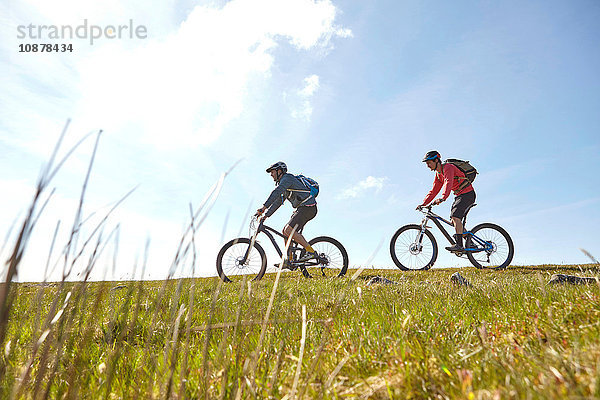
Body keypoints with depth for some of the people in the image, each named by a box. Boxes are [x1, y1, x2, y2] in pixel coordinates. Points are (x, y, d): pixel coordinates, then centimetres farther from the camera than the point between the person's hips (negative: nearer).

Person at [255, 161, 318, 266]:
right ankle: (288, 260, 8)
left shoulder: (287, 178, -7)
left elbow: (276, 193, -23)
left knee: (289, 230, -19)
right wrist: (265, 215, 14)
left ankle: (311, 251, -14)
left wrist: (264, 207, -29)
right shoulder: (283, 184, 24)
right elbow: (277, 202, 23)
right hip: (301, 209, 10)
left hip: (308, 207, -10)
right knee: (285, 231, 6)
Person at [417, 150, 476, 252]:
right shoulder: (438, 174, 10)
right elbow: (434, 190, 10)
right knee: (454, 219, 6)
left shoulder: (448, 167, -18)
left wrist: (442, 198, -51)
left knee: (455, 217, -24)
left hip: (467, 194, -10)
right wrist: (424, 203, -1)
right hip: (459, 195, 10)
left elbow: (448, 183, -36)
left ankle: (459, 245, -27)